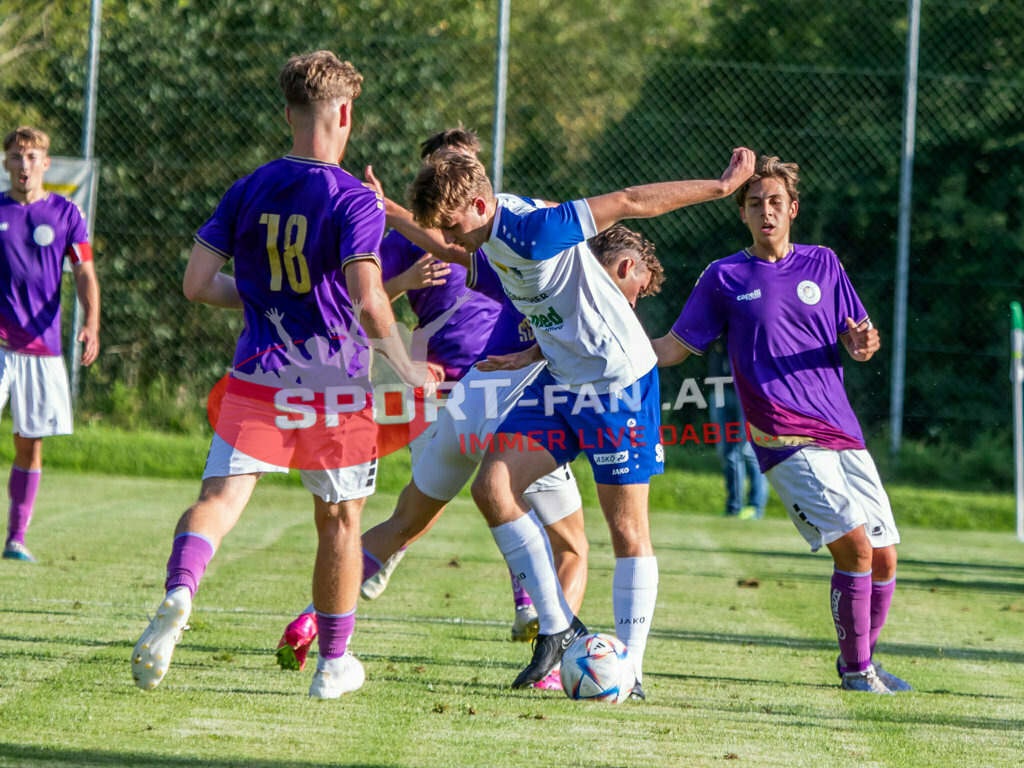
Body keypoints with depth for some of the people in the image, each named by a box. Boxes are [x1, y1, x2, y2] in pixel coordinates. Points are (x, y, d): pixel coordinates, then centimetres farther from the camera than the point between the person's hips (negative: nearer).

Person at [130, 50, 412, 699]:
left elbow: (198, 283, 4)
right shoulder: (356, 201, -10)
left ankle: (179, 595, -38)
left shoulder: (248, 191, 4)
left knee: (221, 495, -6)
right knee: (340, 519, 14)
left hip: (258, 375, 3)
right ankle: (334, 663, 23)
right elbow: (368, 302, -21)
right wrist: (405, 370, -7)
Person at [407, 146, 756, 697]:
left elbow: (631, 202, -22)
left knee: (626, 526, -3)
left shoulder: (534, 229, -26)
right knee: (492, 488, -6)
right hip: (561, 378, 8)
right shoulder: (490, 236, -1)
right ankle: (558, 627, 2)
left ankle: (629, 672, 2)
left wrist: (723, 185, -17)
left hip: (619, 379, -8)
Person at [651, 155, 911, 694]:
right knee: (854, 544, -19)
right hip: (784, 441, -4)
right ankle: (855, 669, -4)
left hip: (843, 435, 4)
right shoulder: (723, 279, 5)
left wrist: (862, 343, -11)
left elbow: (854, 339, 13)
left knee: (884, 559, 2)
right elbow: (674, 347, 8)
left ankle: (862, 658, 26)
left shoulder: (822, 264, 12)